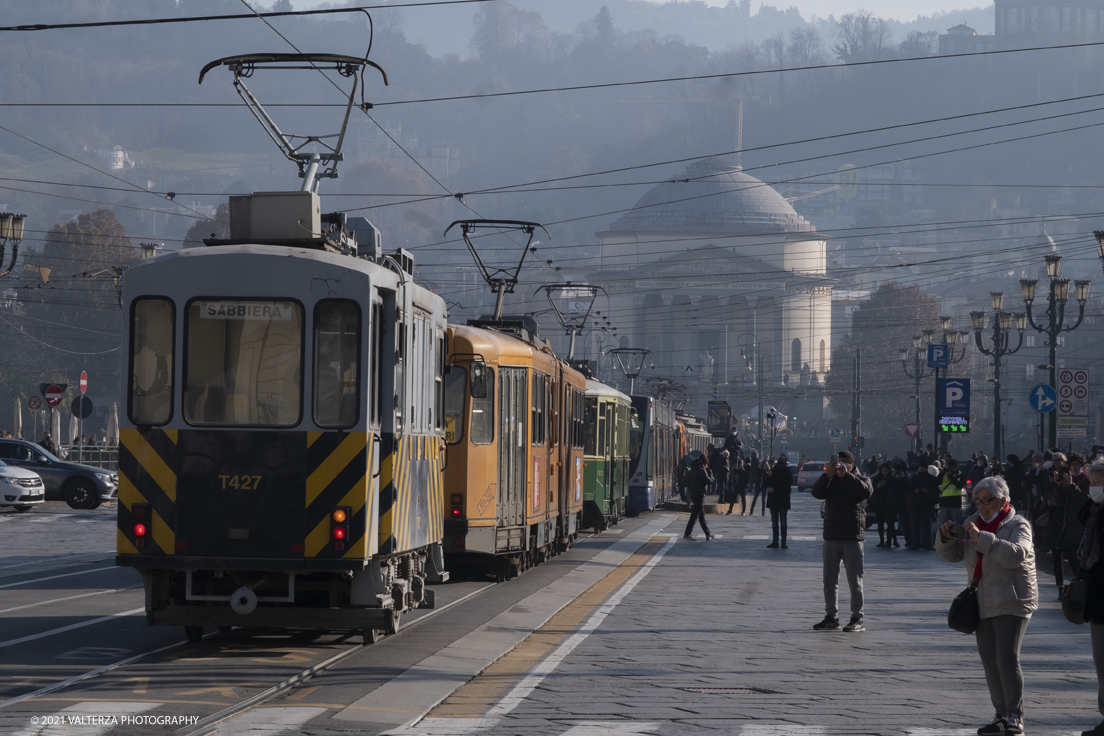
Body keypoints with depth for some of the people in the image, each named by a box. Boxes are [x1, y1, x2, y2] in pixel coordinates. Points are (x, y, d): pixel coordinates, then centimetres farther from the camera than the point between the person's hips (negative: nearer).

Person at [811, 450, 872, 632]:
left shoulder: (859, 479, 4)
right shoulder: (831, 481, 12)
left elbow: (866, 491, -19)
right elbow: (817, 493, -7)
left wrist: (846, 474, -24)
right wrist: (827, 475, -22)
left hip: (852, 538, -4)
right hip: (831, 536, 4)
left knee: (855, 580, -4)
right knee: (830, 580, 6)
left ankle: (857, 619, -1)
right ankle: (831, 617, 12)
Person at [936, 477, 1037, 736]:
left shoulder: (1017, 525, -7)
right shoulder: (975, 523, 13)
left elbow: (1015, 554, -26)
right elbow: (952, 554, 10)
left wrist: (982, 538, -34)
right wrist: (945, 537, -12)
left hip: (1012, 603, -7)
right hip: (983, 605, 7)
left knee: (1007, 658, -14)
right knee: (989, 660, 6)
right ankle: (1001, 715, 13)